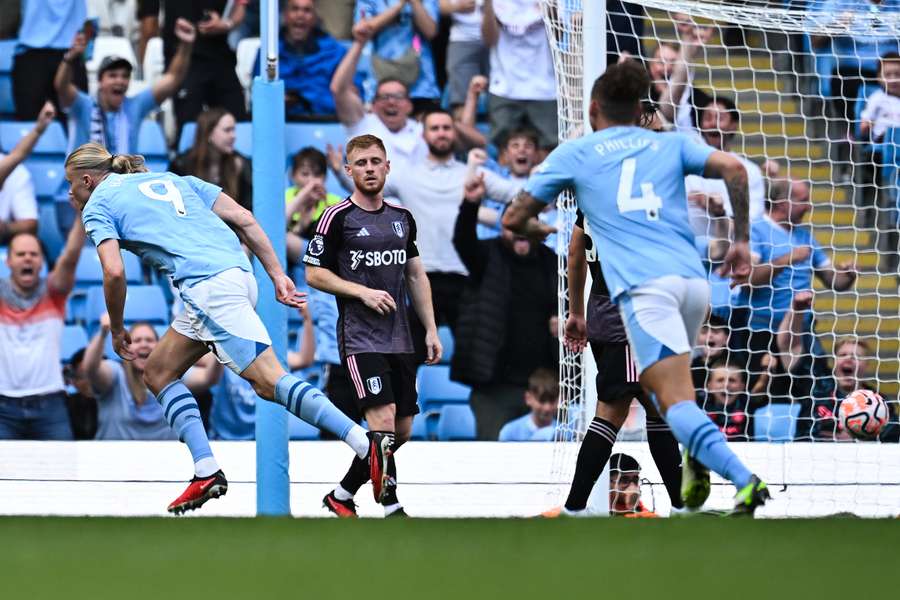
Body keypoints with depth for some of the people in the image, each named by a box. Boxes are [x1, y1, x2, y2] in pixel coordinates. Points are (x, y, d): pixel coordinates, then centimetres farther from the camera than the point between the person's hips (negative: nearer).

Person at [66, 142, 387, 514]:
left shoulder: (97, 207, 10)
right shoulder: (170, 180, 28)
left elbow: (114, 272, -6)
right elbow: (243, 218, 18)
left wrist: (117, 330, 10)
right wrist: (277, 275, 15)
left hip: (207, 286, -8)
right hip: (238, 273, 8)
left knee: (269, 380, -14)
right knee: (157, 373, 17)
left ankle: (367, 446, -25)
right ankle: (206, 473, 7)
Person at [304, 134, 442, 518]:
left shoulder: (402, 218, 13)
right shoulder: (338, 218, -5)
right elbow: (314, 274, -4)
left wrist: (431, 330, 15)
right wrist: (364, 292, -14)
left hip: (400, 340, 7)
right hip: (360, 339, -7)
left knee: (402, 430, 7)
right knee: (383, 419, -20)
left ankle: (342, 495, 21)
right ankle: (391, 509, -18)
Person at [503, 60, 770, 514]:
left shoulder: (573, 154, 17)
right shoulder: (671, 144, 21)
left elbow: (514, 219, 21)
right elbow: (733, 168, 4)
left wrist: (539, 232, 44)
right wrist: (741, 242, 10)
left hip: (644, 286, -4)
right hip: (693, 279, 4)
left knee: (676, 400, -14)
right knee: (671, 381, 29)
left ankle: (745, 479, -34)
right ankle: (696, 461, 6)